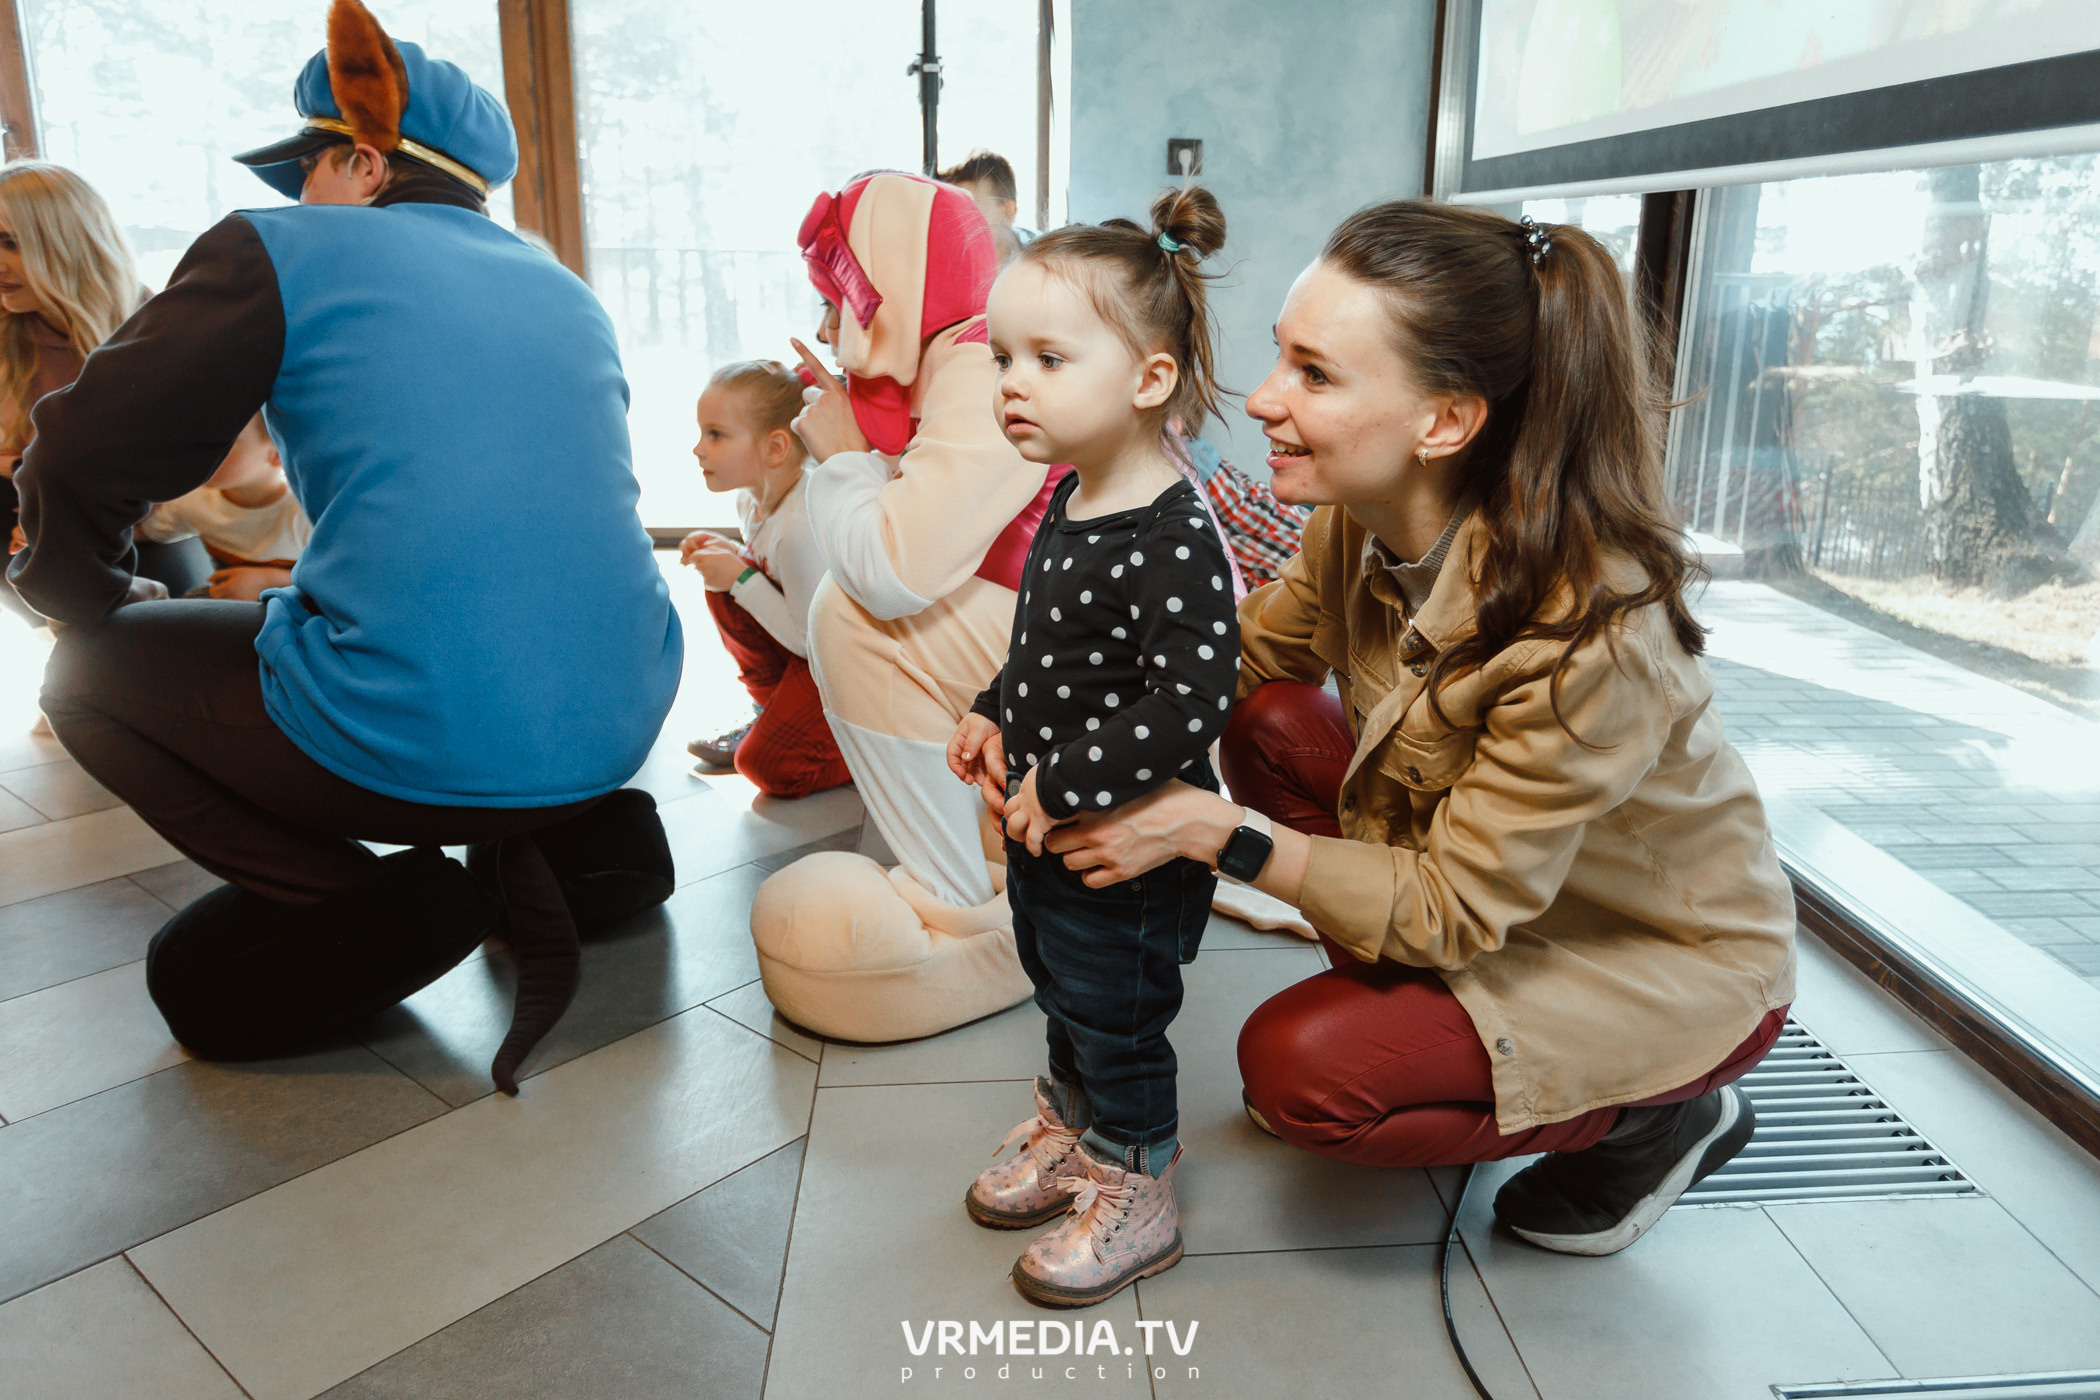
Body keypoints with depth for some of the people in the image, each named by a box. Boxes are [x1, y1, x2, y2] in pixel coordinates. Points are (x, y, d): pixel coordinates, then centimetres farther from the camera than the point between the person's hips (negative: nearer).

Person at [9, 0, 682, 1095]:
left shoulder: (280, 252, 2)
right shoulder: (568, 294, 18)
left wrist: (93, 599, 25)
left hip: (409, 750, -6)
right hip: (621, 727, 6)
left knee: (90, 672, 19)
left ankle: (369, 910, 1)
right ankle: (580, 844, 17)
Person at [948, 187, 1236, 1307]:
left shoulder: (1172, 537, -27)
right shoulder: (1070, 499, 2)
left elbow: (1190, 700, -32)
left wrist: (1062, 784, -27)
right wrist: (994, 716, 3)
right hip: (1044, 831, 9)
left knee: (1117, 1024, 11)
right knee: (1063, 997, 27)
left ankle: (1135, 1198, 34)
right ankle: (1072, 1130, 51)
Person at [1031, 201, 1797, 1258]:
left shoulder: (1587, 629, -37)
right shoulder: (1358, 521, -16)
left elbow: (1456, 912, -28)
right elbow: (1252, 655, -1)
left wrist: (1217, 831, -33)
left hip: (1673, 961, -6)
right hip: (1481, 873, 7)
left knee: (1297, 1069, -21)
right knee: (1273, 725, -12)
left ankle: (1661, 1113, 3)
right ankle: (1411, 1019, 7)